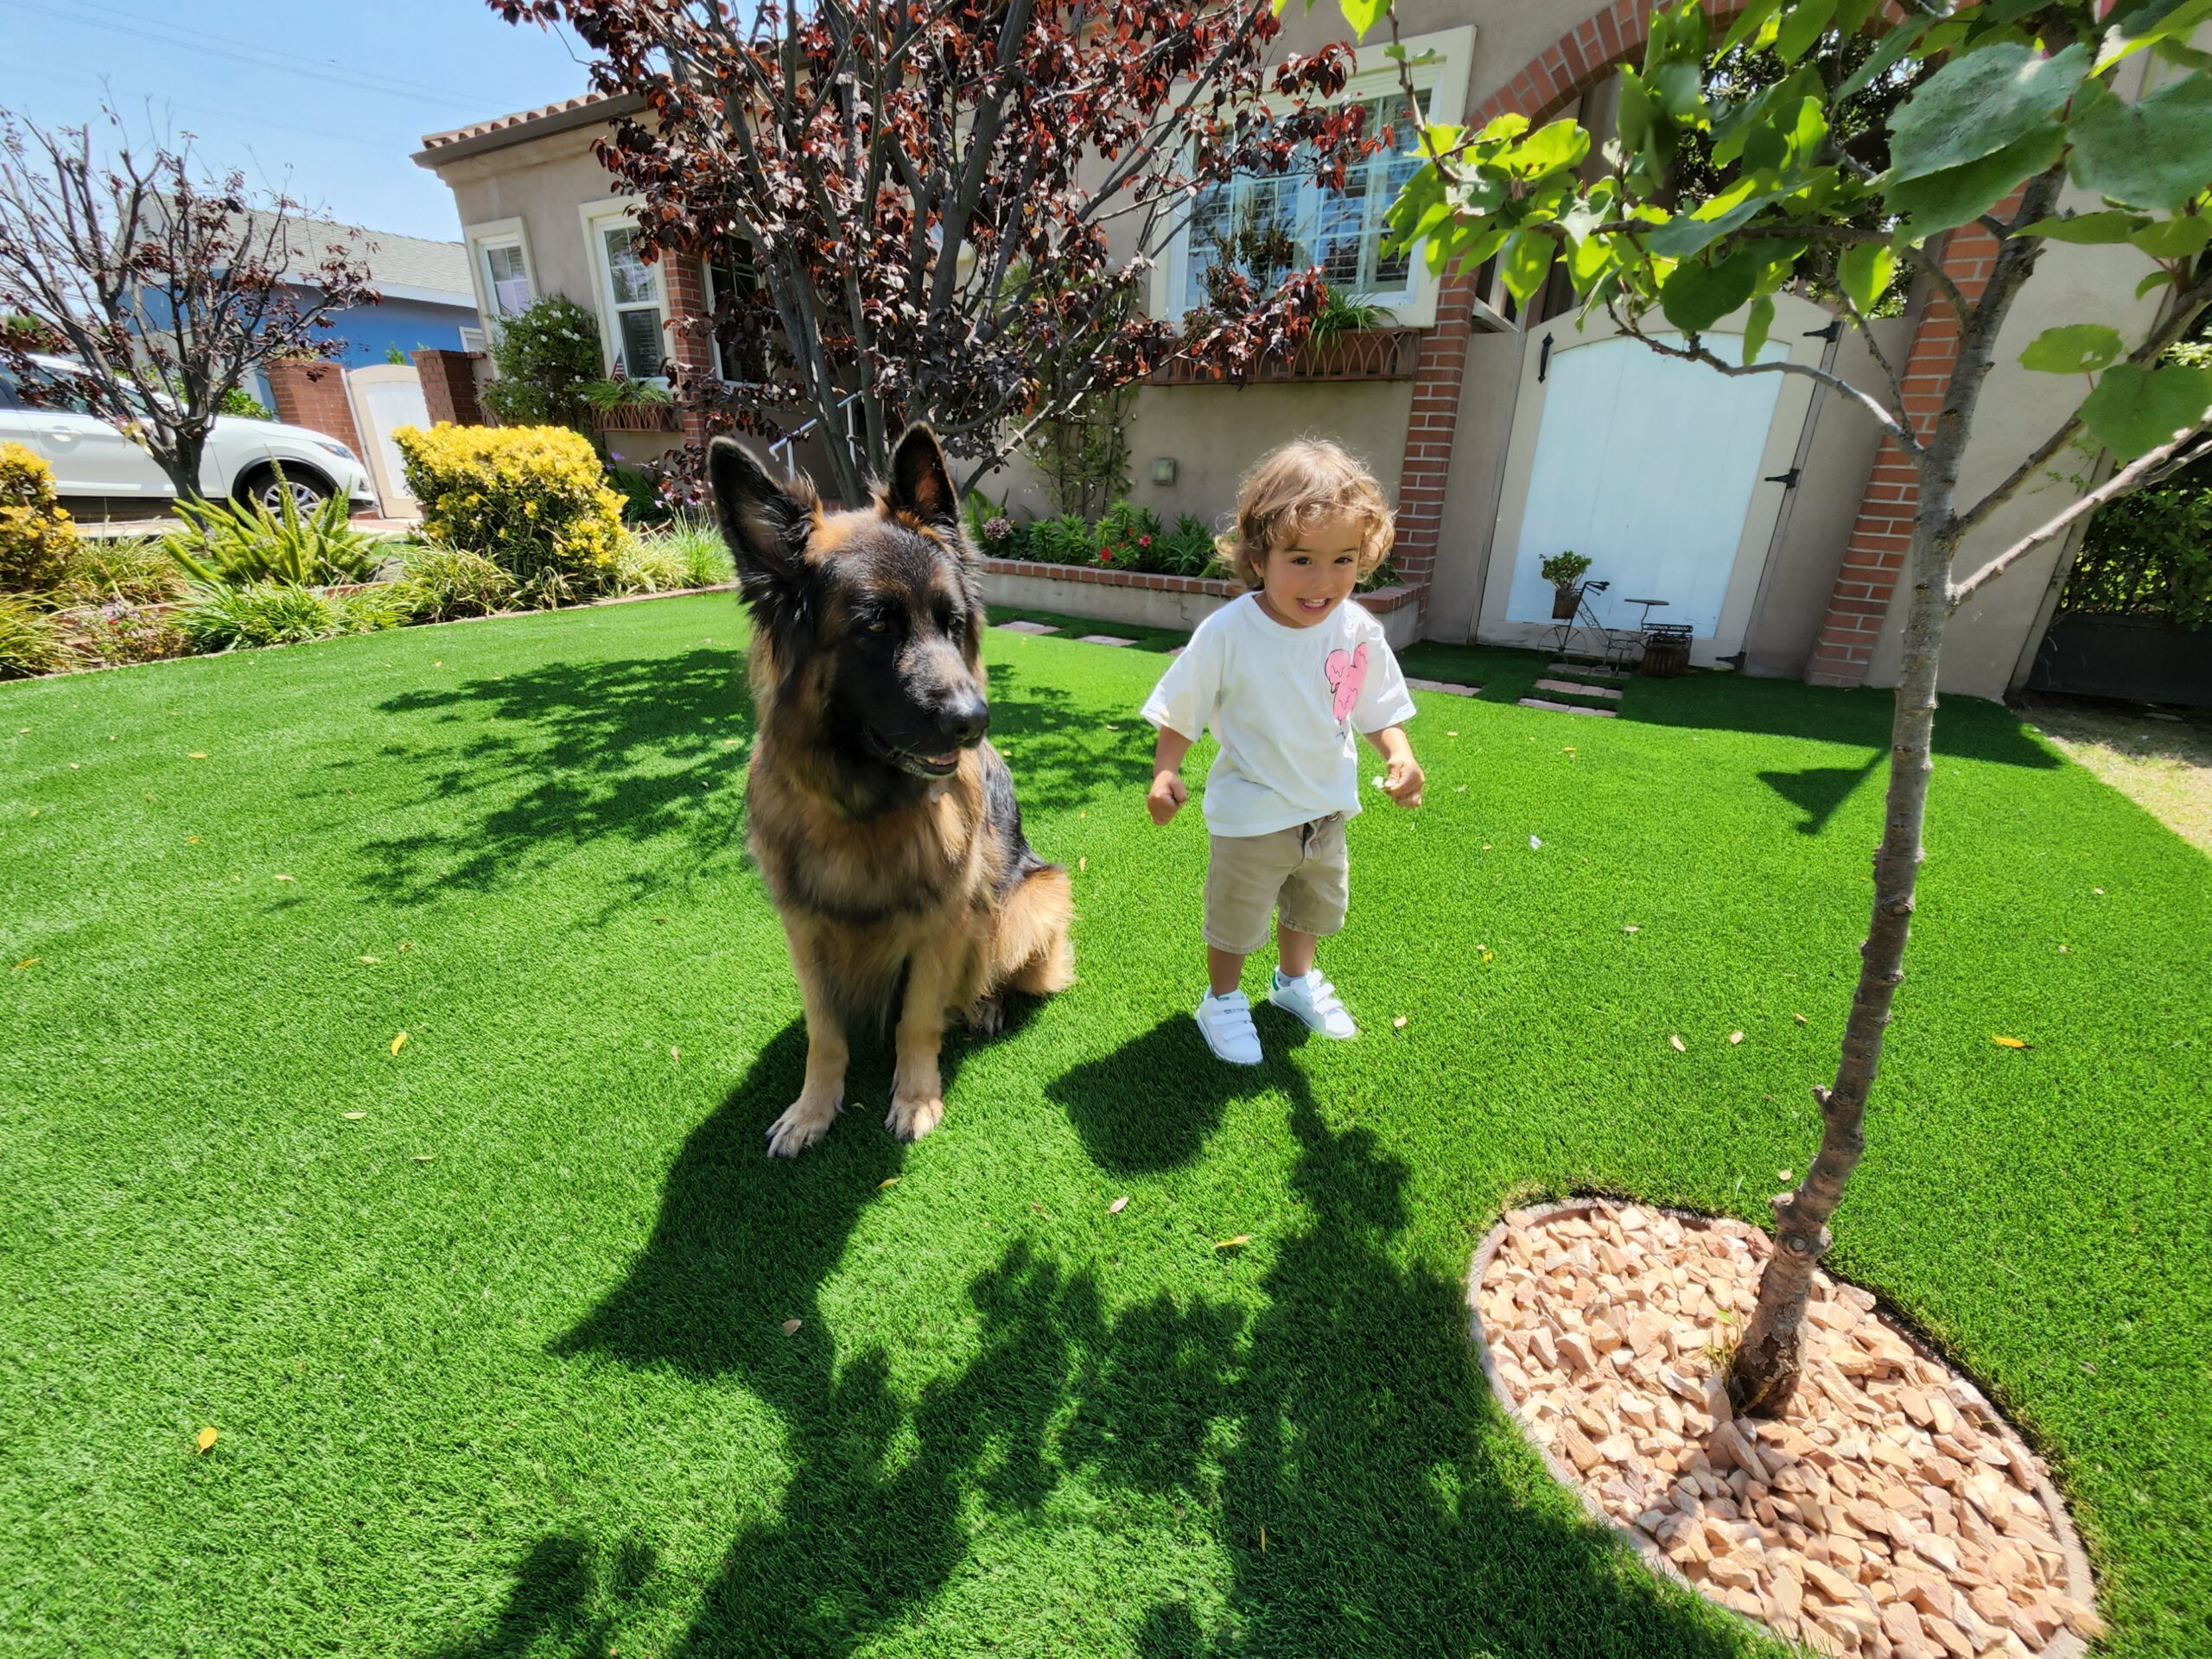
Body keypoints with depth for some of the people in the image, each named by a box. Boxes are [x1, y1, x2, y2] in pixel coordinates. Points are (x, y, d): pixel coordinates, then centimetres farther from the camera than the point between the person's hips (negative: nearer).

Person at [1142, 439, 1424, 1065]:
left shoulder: (1358, 631, -12)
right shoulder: (1227, 631, -23)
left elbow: (1379, 708, 0)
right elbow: (1180, 710, -13)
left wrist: (1400, 757, -17)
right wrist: (1164, 772, -24)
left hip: (1327, 808, 5)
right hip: (1251, 815, -5)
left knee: (1316, 905, 27)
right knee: (1235, 917, 13)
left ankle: (1296, 980, 55)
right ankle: (1222, 1000, 40)